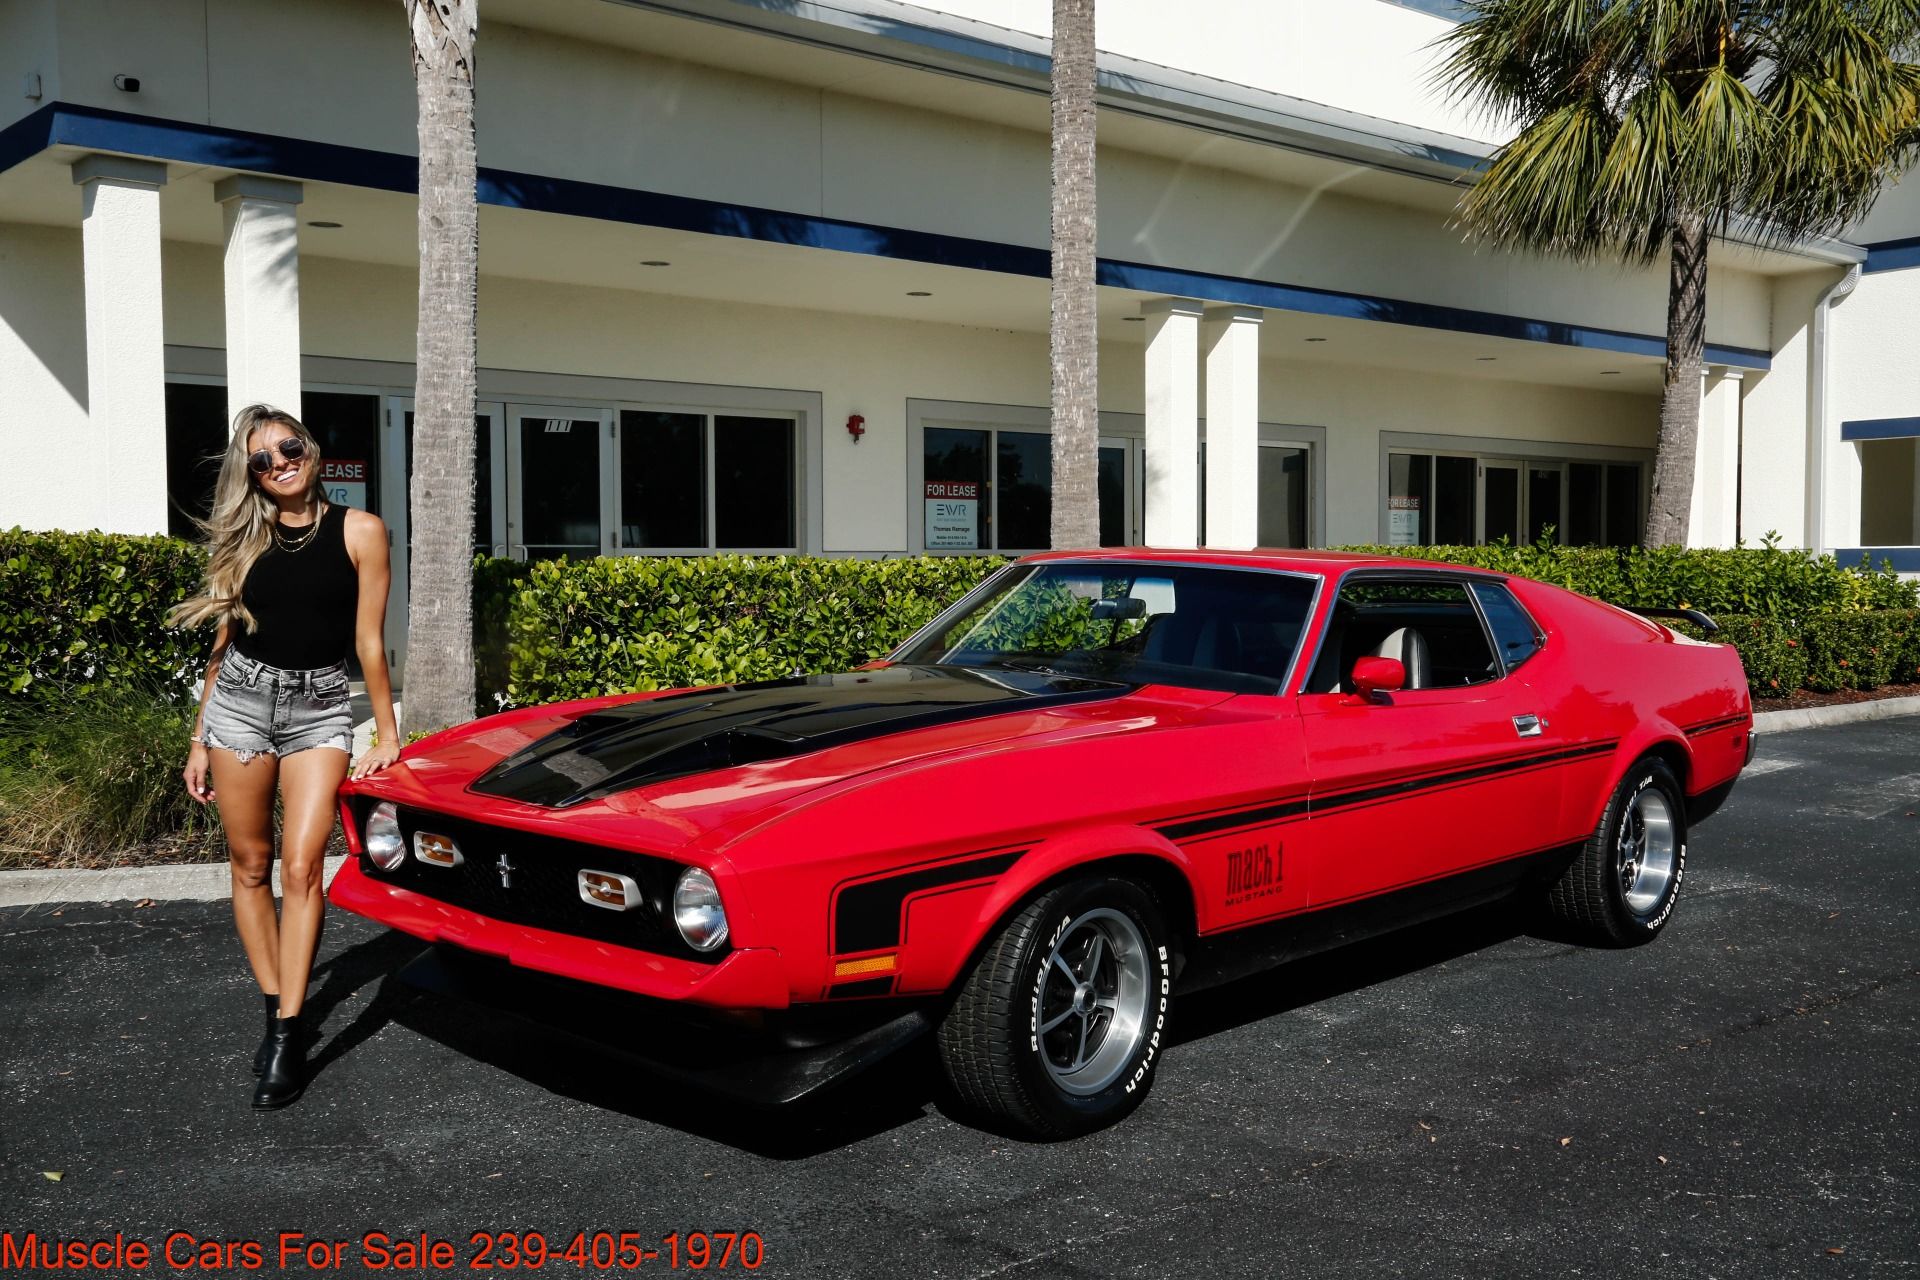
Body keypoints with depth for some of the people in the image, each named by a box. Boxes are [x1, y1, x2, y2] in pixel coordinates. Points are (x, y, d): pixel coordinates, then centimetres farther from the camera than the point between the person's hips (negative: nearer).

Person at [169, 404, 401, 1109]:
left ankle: (288, 1033, -8)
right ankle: (274, 1005, 17)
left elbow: (369, 642, 1)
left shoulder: (359, 531, 0)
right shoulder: (246, 538, 9)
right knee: (251, 865, 6)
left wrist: (387, 736, 1)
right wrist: (200, 742, 12)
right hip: (241, 700, 3)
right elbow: (224, 643, 13)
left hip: (319, 709, -3)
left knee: (302, 866, -12)